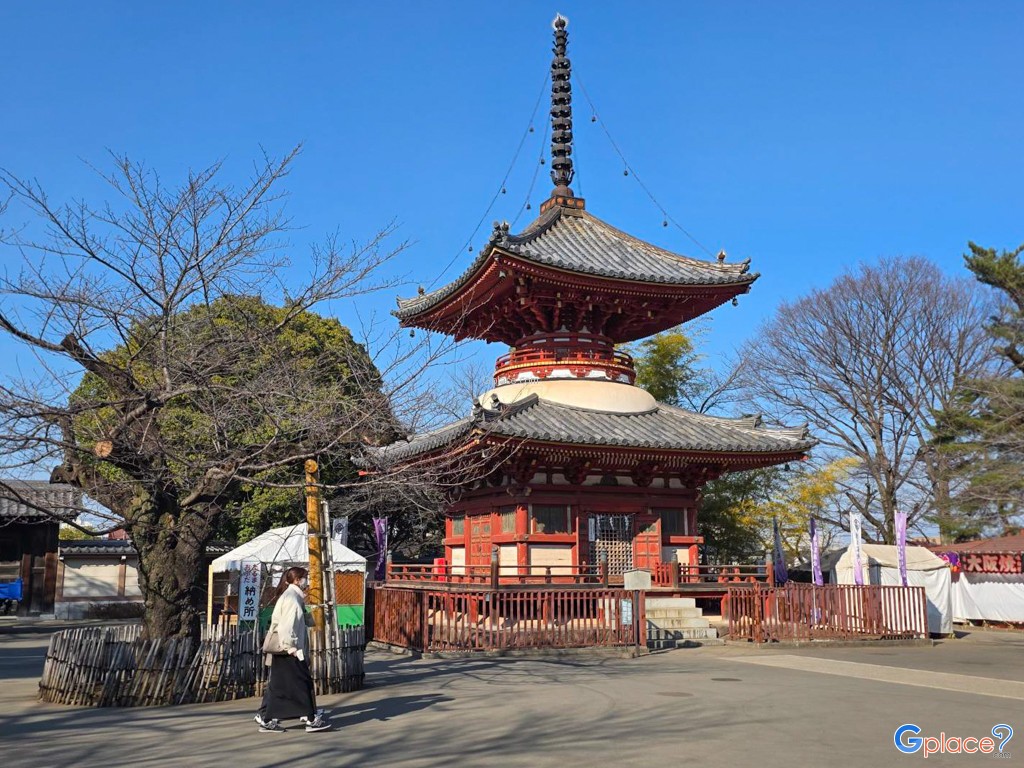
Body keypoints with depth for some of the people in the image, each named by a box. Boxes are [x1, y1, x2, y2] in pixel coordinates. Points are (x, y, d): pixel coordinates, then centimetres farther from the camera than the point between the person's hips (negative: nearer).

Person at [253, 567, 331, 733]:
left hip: (285, 651, 10)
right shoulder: (291, 598, -16)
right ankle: (311, 719, 3)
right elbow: (287, 625, -22)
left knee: (278, 685, 12)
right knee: (302, 683, -3)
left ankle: (267, 720, 15)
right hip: (288, 651, -10)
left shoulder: (294, 596, 15)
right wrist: (291, 647, -22)